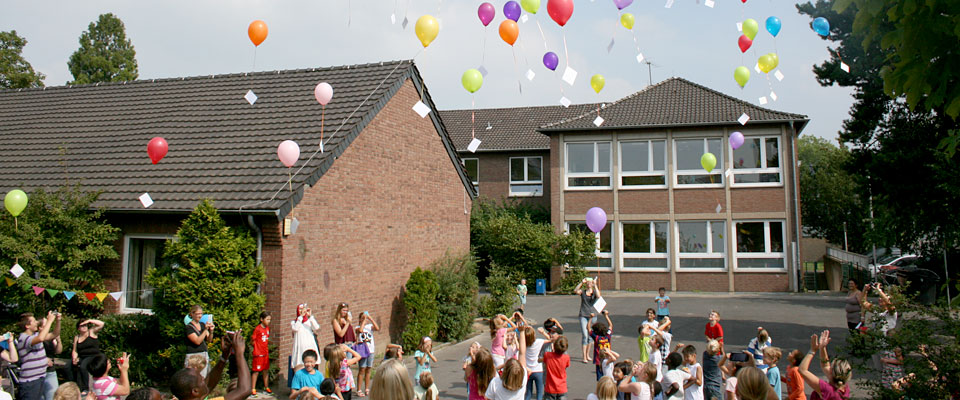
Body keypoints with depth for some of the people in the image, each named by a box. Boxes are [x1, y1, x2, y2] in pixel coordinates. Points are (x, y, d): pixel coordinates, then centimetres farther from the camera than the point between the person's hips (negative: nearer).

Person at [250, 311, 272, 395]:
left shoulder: (267, 328, 6)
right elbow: (252, 341, -13)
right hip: (258, 354, -7)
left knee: (266, 371, 13)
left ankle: (266, 387, 24)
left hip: (266, 353, 7)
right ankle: (253, 389, 9)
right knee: (256, 371, 0)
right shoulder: (257, 329, -16)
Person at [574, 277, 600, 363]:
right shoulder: (582, 292, 4)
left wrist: (595, 285, -14)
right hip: (583, 316, -2)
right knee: (585, 335, -11)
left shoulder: (595, 292, 6)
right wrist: (582, 282, -17)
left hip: (592, 316, 2)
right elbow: (575, 290, -15)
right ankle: (584, 357, -10)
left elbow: (598, 296, -17)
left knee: (590, 336, 11)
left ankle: (587, 354, 28)